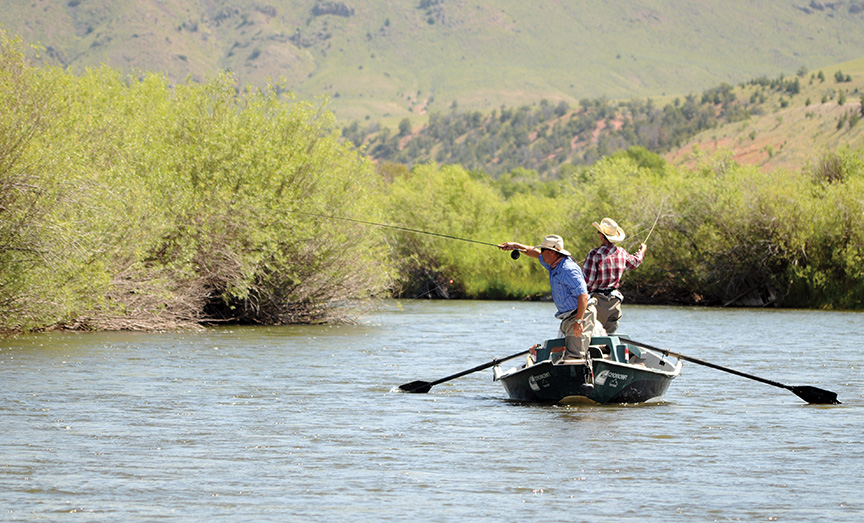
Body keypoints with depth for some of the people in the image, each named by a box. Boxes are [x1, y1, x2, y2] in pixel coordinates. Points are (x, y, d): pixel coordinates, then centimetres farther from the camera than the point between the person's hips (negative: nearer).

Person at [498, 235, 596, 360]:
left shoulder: (568, 270, -21)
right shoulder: (554, 266, 10)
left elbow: (583, 296, -25)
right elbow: (536, 254, 29)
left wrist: (578, 321, -27)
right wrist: (516, 246, 25)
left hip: (580, 314, -10)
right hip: (567, 317, 10)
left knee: (574, 357, -17)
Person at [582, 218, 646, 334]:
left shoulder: (595, 254, -15)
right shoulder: (621, 253, 3)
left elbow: (587, 280, -16)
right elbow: (635, 262, 26)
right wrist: (642, 251, 46)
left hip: (598, 300, -5)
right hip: (615, 300, 5)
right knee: (610, 334, 9)